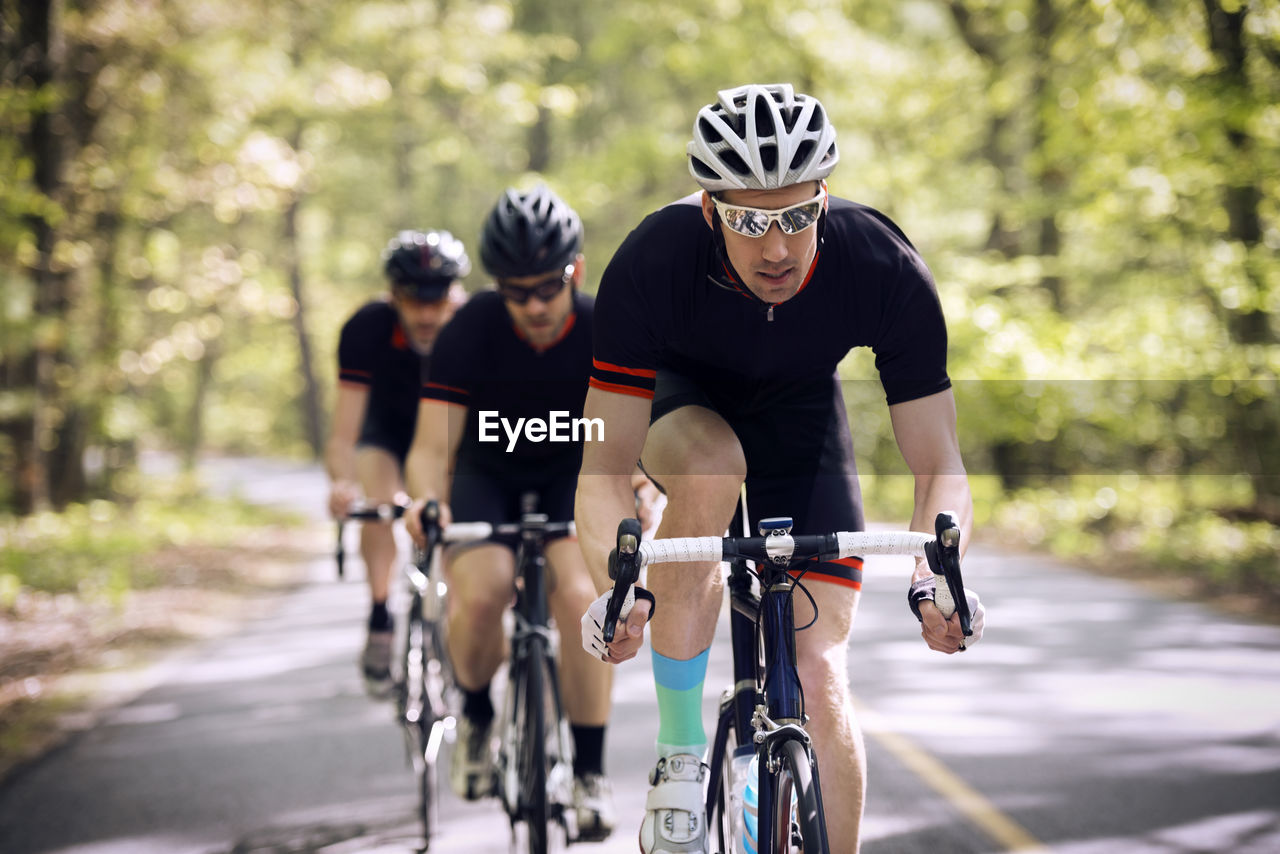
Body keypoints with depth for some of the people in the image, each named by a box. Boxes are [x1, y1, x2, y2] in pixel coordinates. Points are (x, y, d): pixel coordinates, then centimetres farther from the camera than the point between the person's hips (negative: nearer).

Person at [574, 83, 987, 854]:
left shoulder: (887, 270, -32)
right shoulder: (652, 263, -35)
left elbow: (938, 464, -26)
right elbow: (606, 463, -32)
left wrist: (936, 574, -46)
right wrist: (615, 585, -50)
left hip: (799, 408, 1)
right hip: (678, 397, -1)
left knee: (821, 681, -12)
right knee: (711, 467, -38)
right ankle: (681, 755, -24)